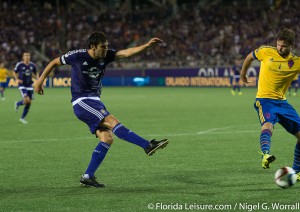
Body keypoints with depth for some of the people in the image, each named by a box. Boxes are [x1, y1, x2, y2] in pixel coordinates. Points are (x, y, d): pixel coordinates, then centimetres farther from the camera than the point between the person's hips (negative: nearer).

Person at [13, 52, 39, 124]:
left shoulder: (32, 65, -1)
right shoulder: (19, 65, -10)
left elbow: (36, 73, 14)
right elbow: (14, 73, 3)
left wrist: (38, 79, -5)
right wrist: (17, 79, -14)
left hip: (29, 85, 4)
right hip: (22, 85, -4)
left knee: (29, 103, 4)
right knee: (26, 100, -20)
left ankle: (22, 118, 21)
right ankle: (17, 104, 15)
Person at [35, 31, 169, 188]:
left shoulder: (105, 56, 2)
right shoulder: (78, 56, -11)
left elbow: (126, 53, -10)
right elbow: (54, 62, 3)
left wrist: (147, 46, -24)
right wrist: (40, 80, 5)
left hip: (95, 102, 7)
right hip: (81, 102, -7)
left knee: (107, 138, -6)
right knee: (112, 121, -23)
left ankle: (88, 176, -1)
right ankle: (148, 146, -26)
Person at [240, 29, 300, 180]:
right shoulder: (266, 52, -5)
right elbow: (250, 57, 14)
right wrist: (243, 74, 26)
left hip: (282, 101, 4)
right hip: (264, 100, -3)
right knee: (268, 125, -35)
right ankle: (265, 154, -60)